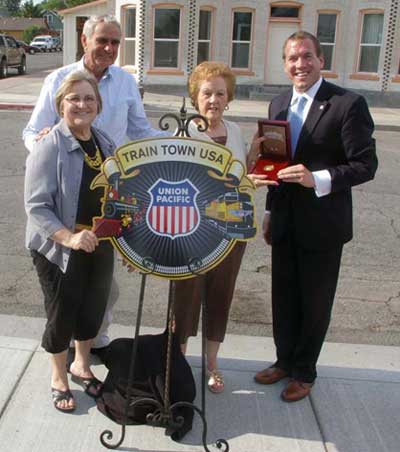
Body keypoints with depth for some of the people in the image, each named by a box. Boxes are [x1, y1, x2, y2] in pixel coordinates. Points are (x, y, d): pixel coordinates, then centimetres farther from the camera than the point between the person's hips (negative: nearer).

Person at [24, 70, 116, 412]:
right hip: (59, 248, -6)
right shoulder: (49, 147, -17)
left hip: (100, 245, 6)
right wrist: (70, 237, -31)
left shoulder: (105, 143, 5)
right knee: (62, 316, 7)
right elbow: (37, 206, -20)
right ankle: (59, 379, 31)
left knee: (94, 310, 17)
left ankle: (81, 365, 42)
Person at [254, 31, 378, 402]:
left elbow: (365, 165, -14)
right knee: (283, 297, 17)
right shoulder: (279, 104, 8)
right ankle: (285, 360, 36)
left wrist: (318, 179, -27)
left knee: (315, 302, 9)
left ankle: (304, 372, 28)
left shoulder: (348, 104, -13)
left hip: (322, 225, -5)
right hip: (285, 223, 6)